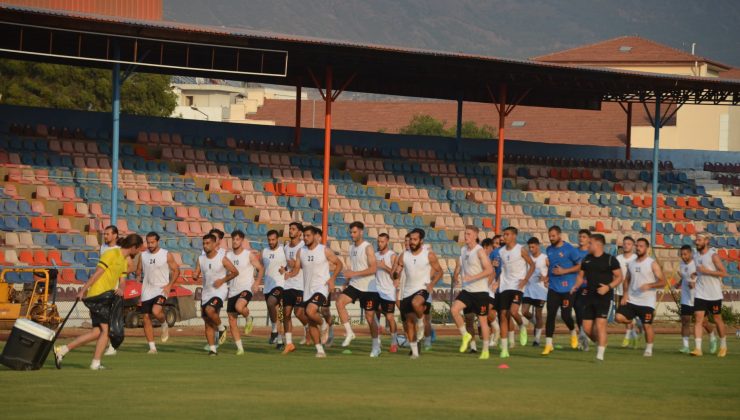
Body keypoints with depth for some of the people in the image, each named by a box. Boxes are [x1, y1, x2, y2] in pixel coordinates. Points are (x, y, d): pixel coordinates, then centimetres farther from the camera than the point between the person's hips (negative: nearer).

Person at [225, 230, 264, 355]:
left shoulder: (249, 255, -3)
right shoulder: (228, 255, 8)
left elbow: (261, 268, 0)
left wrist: (257, 282, -13)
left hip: (246, 288, -5)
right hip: (232, 291, 5)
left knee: (239, 306, -35)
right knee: (232, 321, 0)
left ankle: (248, 317, -1)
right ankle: (240, 348, 8)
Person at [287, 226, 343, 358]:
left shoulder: (325, 251, -6)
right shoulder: (301, 252, 6)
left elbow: (339, 264, 4)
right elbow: (296, 269, 8)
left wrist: (333, 278, -9)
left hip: (321, 287, -6)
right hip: (308, 290, 6)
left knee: (310, 311, -28)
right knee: (311, 323, 5)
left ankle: (323, 324, 2)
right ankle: (320, 349, 14)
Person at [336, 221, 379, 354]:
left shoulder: (367, 247, -12)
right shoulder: (351, 248, 10)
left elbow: (373, 268, -20)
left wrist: (354, 273, -25)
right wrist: (347, 281, 14)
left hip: (368, 287, -6)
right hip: (354, 285, 6)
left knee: (370, 316, -1)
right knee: (340, 302, -18)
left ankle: (376, 346, 12)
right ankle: (349, 332, -9)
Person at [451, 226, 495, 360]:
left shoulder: (479, 251, -11)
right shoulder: (463, 250, 10)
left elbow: (489, 270, -21)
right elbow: (459, 265, 24)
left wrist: (473, 277, -28)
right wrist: (456, 276, 6)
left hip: (480, 290, -6)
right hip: (467, 290, 6)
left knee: (483, 320, 1)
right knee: (454, 309, -16)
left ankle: (485, 350, 10)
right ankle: (465, 335, 3)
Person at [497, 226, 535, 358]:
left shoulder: (521, 250, -5)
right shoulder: (501, 252, 10)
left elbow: (532, 265, -1)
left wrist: (525, 279, -13)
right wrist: (498, 282, 10)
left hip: (517, 286, -5)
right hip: (505, 287, 5)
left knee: (513, 311, -25)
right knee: (503, 315, -2)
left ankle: (522, 327, 10)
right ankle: (504, 349, 0)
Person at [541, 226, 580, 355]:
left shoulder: (569, 249, -8)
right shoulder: (549, 250, 11)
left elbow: (580, 266, -6)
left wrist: (564, 271, -15)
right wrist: (547, 276, 7)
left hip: (567, 288, -4)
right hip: (553, 287, 4)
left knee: (565, 315, -2)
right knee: (550, 314, -5)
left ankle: (573, 334, 31)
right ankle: (548, 344, -4)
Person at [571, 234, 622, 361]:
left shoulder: (610, 259, -4)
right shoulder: (586, 260, 11)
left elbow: (619, 277, -2)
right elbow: (581, 276, 19)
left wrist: (608, 287, -17)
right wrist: (576, 286, -1)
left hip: (603, 297, -6)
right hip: (589, 297, 6)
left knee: (600, 324, -15)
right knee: (587, 328, 2)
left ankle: (600, 354, -11)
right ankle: (600, 343, 28)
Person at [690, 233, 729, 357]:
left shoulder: (713, 255, -10)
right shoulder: (696, 256, 9)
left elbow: (724, 272, -16)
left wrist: (706, 271, -20)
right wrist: (695, 274, 6)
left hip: (714, 294, -5)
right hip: (700, 294, 5)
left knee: (717, 319, 9)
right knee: (698, 319, -9)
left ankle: (723, 346, 28)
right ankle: (697, 348, -14)